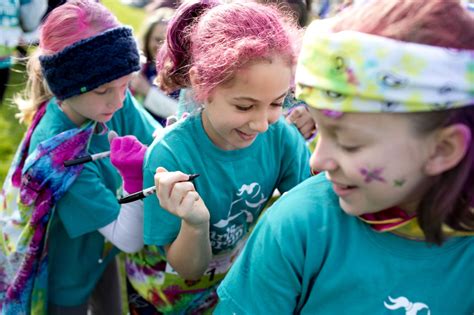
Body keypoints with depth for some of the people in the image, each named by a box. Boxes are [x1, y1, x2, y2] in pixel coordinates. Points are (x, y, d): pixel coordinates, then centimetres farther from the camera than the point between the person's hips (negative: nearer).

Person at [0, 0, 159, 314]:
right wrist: (136, 179, -48)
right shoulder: (56, 152, -38)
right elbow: (130, 239, -32)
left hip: (101, 251, 6)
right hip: (67, 274, -6)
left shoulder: (113, 102, -23)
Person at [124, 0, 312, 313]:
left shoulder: (282, 136, -24)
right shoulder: (169, 155, -32)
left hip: (236, 273, 3)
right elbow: (189, 269, -23)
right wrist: (194, 224, -43)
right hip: (170, 283, -2)